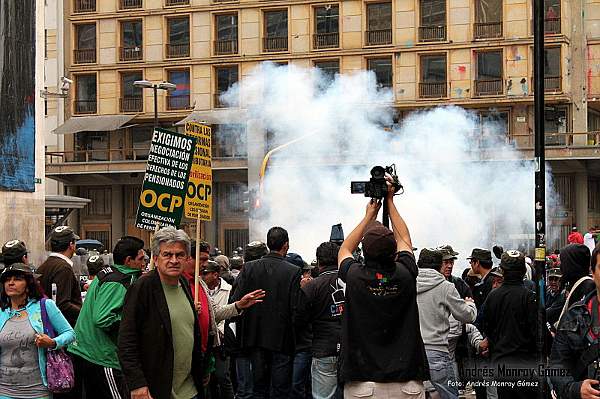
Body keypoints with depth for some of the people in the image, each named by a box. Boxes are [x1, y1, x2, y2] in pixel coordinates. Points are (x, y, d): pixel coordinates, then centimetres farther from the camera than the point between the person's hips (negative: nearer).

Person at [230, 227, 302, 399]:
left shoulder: (249, 267, -3)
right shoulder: (294, 272, -12)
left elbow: (235, 301, -6)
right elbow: (296, 309, -15)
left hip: (256, 337, 3)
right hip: (282, 339, -3)